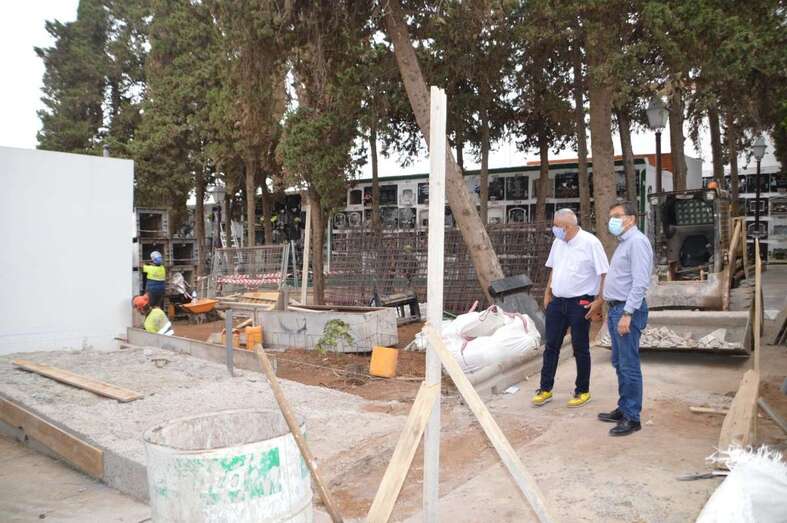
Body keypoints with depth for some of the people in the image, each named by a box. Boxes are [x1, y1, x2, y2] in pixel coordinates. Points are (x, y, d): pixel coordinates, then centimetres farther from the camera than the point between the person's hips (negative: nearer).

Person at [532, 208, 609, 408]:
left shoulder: (590, 243, -14)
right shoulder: (558, 243, 7)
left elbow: (604, 274, -13)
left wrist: (599, 301, -17)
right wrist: (547, 293, 15)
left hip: (580, 303, -6)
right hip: (557, 302, 6)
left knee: (580, 349, 6)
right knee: (551, 346, 8)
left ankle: (582, 391, 20)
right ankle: (545, 389, 18)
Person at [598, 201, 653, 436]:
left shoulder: (637, 242, -14)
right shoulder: (623, 243, 18)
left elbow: (640, 282, -21)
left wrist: (627, 314, -24)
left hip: (628, 310, -10)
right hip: (616, 308, 10)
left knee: (629, 366, -4)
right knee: (619, 363, 16)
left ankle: (632, 417, 3)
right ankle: (623, 409, 27)